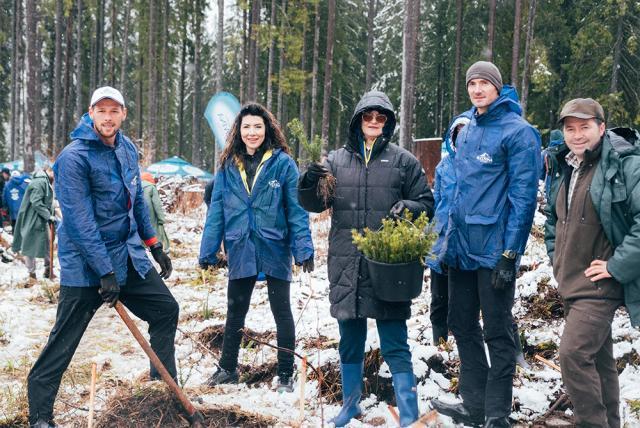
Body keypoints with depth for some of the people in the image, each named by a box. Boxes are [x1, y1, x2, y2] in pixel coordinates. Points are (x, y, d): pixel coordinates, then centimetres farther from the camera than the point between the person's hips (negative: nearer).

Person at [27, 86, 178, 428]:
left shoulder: (127, 149, 6)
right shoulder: (74, 157, -18)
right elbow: (79, 221, -22)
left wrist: (155, 246, 18)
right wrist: (105, 273, -23)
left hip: (129, 257, 7)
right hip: (86, 265, -7)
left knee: (166, 309, 10)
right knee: (63, 342, -2)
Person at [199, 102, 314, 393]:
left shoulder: (283, 163, -7)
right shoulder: (228, 166, 3)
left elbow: (296, 210, -8)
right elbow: (216, 211, 4)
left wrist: (303, 249, -14)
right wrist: (208, 251, 2)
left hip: (275, 249, -3)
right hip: (240, 250, 3)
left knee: (281, 311, 8)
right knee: (235, 312, 16)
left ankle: (286, 375, 20)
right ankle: (228, 369, 33)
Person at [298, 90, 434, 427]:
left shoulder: (404, 161, 3)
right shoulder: (337, 160, 9)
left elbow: (426, 203, 7)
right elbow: (314, 204, 9)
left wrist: (407, 208, -15)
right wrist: (309, 184, -13)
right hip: (346, 265, 3)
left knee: (395, 345, -1)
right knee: (350, 342, 16)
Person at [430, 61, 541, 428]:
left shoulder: (517, 132, -10)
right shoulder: (467, 132, 13)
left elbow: (523, 195, -15)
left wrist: (510, 253, -19)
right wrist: (450, 238, 17)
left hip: (494, 250, -8)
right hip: (461, 247, 8)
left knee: (498, 333, 2)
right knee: (463, 327, 14)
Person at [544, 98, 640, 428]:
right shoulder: (565, 169, 11)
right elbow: (553, 216, 27)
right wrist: (555, 255, 16)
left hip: (598, 285, -8)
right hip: (569, 283, 8)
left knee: (574, 353, -18)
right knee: (598, 358, 15)